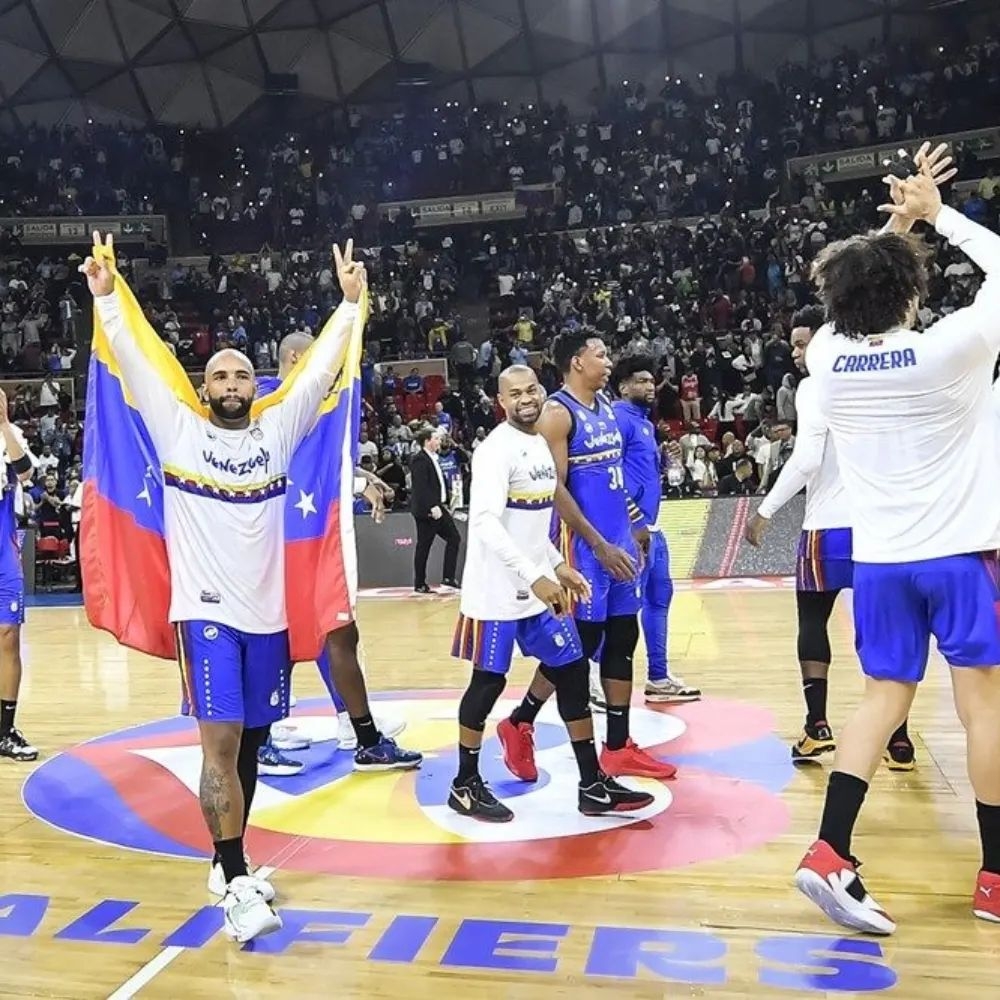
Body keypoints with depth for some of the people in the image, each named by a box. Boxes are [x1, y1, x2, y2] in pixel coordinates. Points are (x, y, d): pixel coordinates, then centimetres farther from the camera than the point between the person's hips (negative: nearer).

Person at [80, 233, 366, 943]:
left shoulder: (279, 431, 8)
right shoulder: (178, 429, 2)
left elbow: (321, 371, 5)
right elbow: (136, 368, -4)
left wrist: (351, 302, 1)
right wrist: (106, 296, -13)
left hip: (268, 611, 4)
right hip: (206, 611, -3)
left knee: (250, 743, 13)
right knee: (221, 743, -9)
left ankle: (227, 862, 29)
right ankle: (236, 884, 0)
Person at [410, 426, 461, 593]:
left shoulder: (433, 458, 16)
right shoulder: (419, 460, -14)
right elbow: (421, 487, -23)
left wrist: (445, 504, 15)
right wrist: (432, 507, -26)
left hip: (438, 507, 10)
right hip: (426, 510, -10)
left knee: (454, 538, 8)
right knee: (424, 546, -1)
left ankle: (448, 578, 12)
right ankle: (420, 585, 8)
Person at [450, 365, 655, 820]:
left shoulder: (540, 444, 12)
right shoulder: (496, 449, -16)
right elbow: (486, 523, -27)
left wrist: (558, 566, 15)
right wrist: (535, 578, -31)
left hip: (541, 583, 9)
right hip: (498, 590, -8)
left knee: (571, 672, 8)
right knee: (488, 681, 2)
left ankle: (593, 786, 18)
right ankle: (465, 786, 21)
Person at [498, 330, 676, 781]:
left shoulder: (607, 406, 13)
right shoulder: (557, 412, -13)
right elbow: (554, 488, -19)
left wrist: (631, 521, 16)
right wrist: (598, 544, -19)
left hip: (619, 541, 9)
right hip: (586, 545, -8)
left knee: (622, 640, 9)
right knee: (580, 644, -2)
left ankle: (619, 748, 19)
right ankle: (519, 724, 17)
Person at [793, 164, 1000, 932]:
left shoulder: (826, 359, -2)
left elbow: (850, 314, 21)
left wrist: (895, 224, 24)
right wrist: (938, 214, 14)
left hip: (879, 560, 4)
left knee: (884, 699, 9)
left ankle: (830, 854, -1)